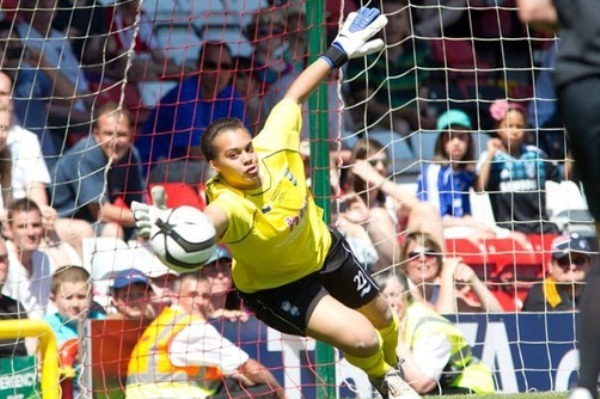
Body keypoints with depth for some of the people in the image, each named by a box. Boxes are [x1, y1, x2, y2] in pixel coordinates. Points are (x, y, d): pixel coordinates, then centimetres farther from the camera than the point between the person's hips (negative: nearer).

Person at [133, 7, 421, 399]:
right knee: (362, 340, -19)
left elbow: (295, 95, -10)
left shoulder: (273, 146, -28)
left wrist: (338, 53, -2)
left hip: (323, 248, 6)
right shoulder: (231, 206, -43)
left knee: (382, 317, 25)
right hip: (277, 287, -6)